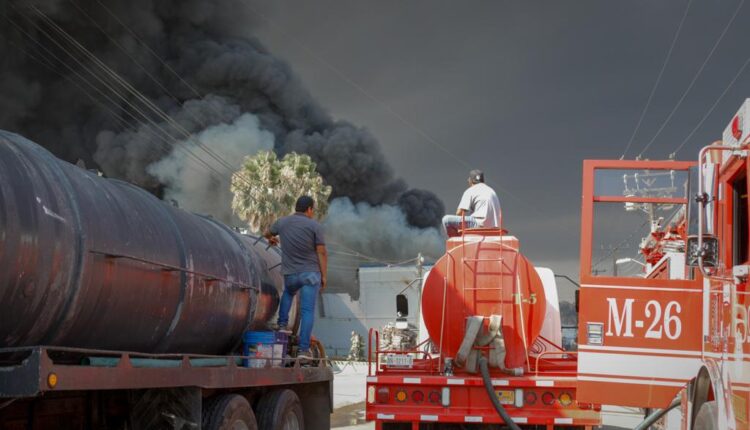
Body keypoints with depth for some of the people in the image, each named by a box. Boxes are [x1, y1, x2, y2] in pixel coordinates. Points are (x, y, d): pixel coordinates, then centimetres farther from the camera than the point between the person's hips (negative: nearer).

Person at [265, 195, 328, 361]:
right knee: (307, 311, -3)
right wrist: (324, 276, -1)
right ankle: (303, 349, -9)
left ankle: (283, 323, 23)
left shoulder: (282, 222, 5)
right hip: (311, 274, -3)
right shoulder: (315, 226, -6)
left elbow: (267, 233, 26)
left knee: (288, 292, 36)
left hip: (290, 274, 3)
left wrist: (272, 239, 50)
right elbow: (322, 252, -9)